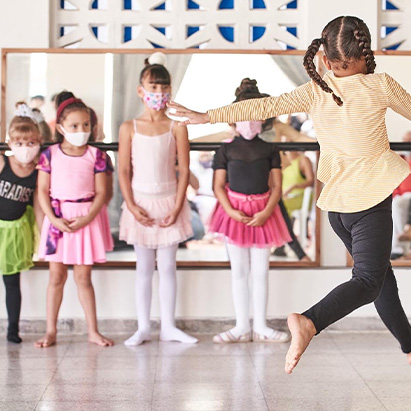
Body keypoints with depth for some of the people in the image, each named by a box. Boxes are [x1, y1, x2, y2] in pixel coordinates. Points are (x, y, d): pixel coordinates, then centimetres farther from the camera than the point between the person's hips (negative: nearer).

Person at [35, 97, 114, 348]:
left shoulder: (96, 155, -1)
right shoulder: (50, 154, -1)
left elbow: (101, 193, -3)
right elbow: (43, 191, -1)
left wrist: (86, 219, -15)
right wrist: (54, 219, -13)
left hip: (87, 219, 0)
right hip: (58, 218, 1)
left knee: (83, 277, 5)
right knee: (57, 276, 5)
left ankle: (93, 331, 15)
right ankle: (51, 331, 14)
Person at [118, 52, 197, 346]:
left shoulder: (177, 128, -2)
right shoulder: (129, 128, -1)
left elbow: (184, 170, -3)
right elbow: (124, 171, -1)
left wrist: (177, 207, -9)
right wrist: (132, 206, -9)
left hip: (169, 203, 0)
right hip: (141, 203, 0)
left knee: (167, 266, 6)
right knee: (144, 267, 7)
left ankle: (168, 326, 15)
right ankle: (143, 327, 14)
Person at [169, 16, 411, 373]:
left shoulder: (314, 91, 1)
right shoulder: (380, 84, -6)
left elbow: (265, 106, -6)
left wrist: (209, 116, -2)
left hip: (336, 201, 5)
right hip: (372, 198, -5)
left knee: (379, 270, 21)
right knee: (368, 280, -11)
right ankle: (310, 322, -37)